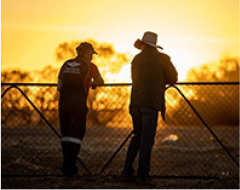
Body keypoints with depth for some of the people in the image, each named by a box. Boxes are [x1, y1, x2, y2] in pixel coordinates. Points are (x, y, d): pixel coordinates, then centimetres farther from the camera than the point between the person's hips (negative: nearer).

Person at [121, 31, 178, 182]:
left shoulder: (136, 59, 14)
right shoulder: (161, 58, 0)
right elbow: (173, 79, 5)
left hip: (135, 102, 5)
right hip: (151, 102, -5)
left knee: (137, 136, 16)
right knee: (147, 139, -3)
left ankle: (127, 171, 11)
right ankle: (142, 174, -6)